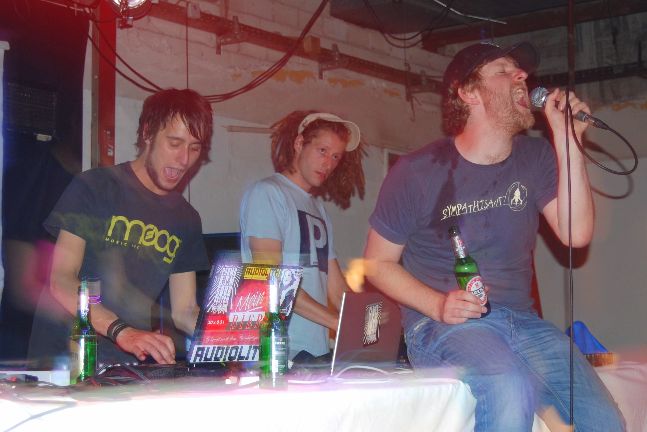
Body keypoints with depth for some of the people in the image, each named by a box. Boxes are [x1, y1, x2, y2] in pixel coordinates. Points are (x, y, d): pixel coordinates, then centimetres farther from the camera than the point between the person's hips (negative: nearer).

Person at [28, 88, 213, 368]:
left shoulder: (186, 219, 17)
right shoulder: (93, 188, 0)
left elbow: (184, 312, 16)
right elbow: (60, 280, -9)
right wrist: (121, 331, -23)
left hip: (132, 365, 5)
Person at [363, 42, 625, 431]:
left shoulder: (535, 158, 9)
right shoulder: (417, 172, -4)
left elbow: (576, 233, -4)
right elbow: (378, 262, 2)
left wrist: (566, 138, -7)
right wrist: (438, 305, -15)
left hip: (522, 321, 5)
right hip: (443, 326, -4)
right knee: (511, 388, -36)